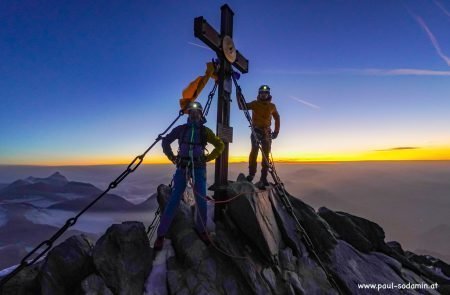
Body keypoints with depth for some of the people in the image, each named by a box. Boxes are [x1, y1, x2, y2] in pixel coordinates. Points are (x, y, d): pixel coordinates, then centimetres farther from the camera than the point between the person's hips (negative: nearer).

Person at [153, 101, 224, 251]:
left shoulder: (205, 131, 2)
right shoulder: (181, 129, 2)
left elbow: (220, 145, 8)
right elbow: (165, 141, 14)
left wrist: (208, 158, 1)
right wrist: (172, 157, 5)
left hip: (199, 168, 1)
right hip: (182, 167, 0)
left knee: (201, 200, 1)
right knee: (174, 200, -4)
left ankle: (201, 229, 22)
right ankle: (161, 234, 8)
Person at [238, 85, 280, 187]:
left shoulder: (272, 106, 8)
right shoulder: (255, 104, 2)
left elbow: (277, 118, 16)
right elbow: (242, 106, -8)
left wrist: (276, 131, 7)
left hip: (267, 132, 3)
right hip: (256, 131, -2)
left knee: (266, 154, 1)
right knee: (254, 151, -16)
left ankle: (263, 177, 7)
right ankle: (251, 174, -10)